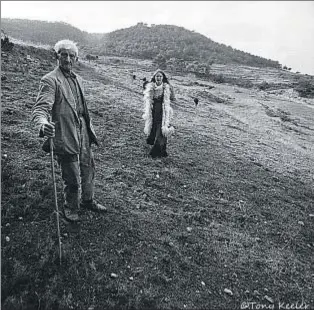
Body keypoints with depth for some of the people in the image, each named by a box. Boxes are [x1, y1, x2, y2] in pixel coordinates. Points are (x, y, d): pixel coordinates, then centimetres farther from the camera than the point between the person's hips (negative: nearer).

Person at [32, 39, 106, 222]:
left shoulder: (78, 79, 12)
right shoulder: (50, 80, -12)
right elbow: (41, 107, -25)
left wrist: (90, 127, 20)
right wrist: (43, 123, -46)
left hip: (83, 133, 8)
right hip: (66, 137, -7)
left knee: (89, 169, 19)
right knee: (72, 178, 3)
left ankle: (88, 200, 40)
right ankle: (71, 208, 29)